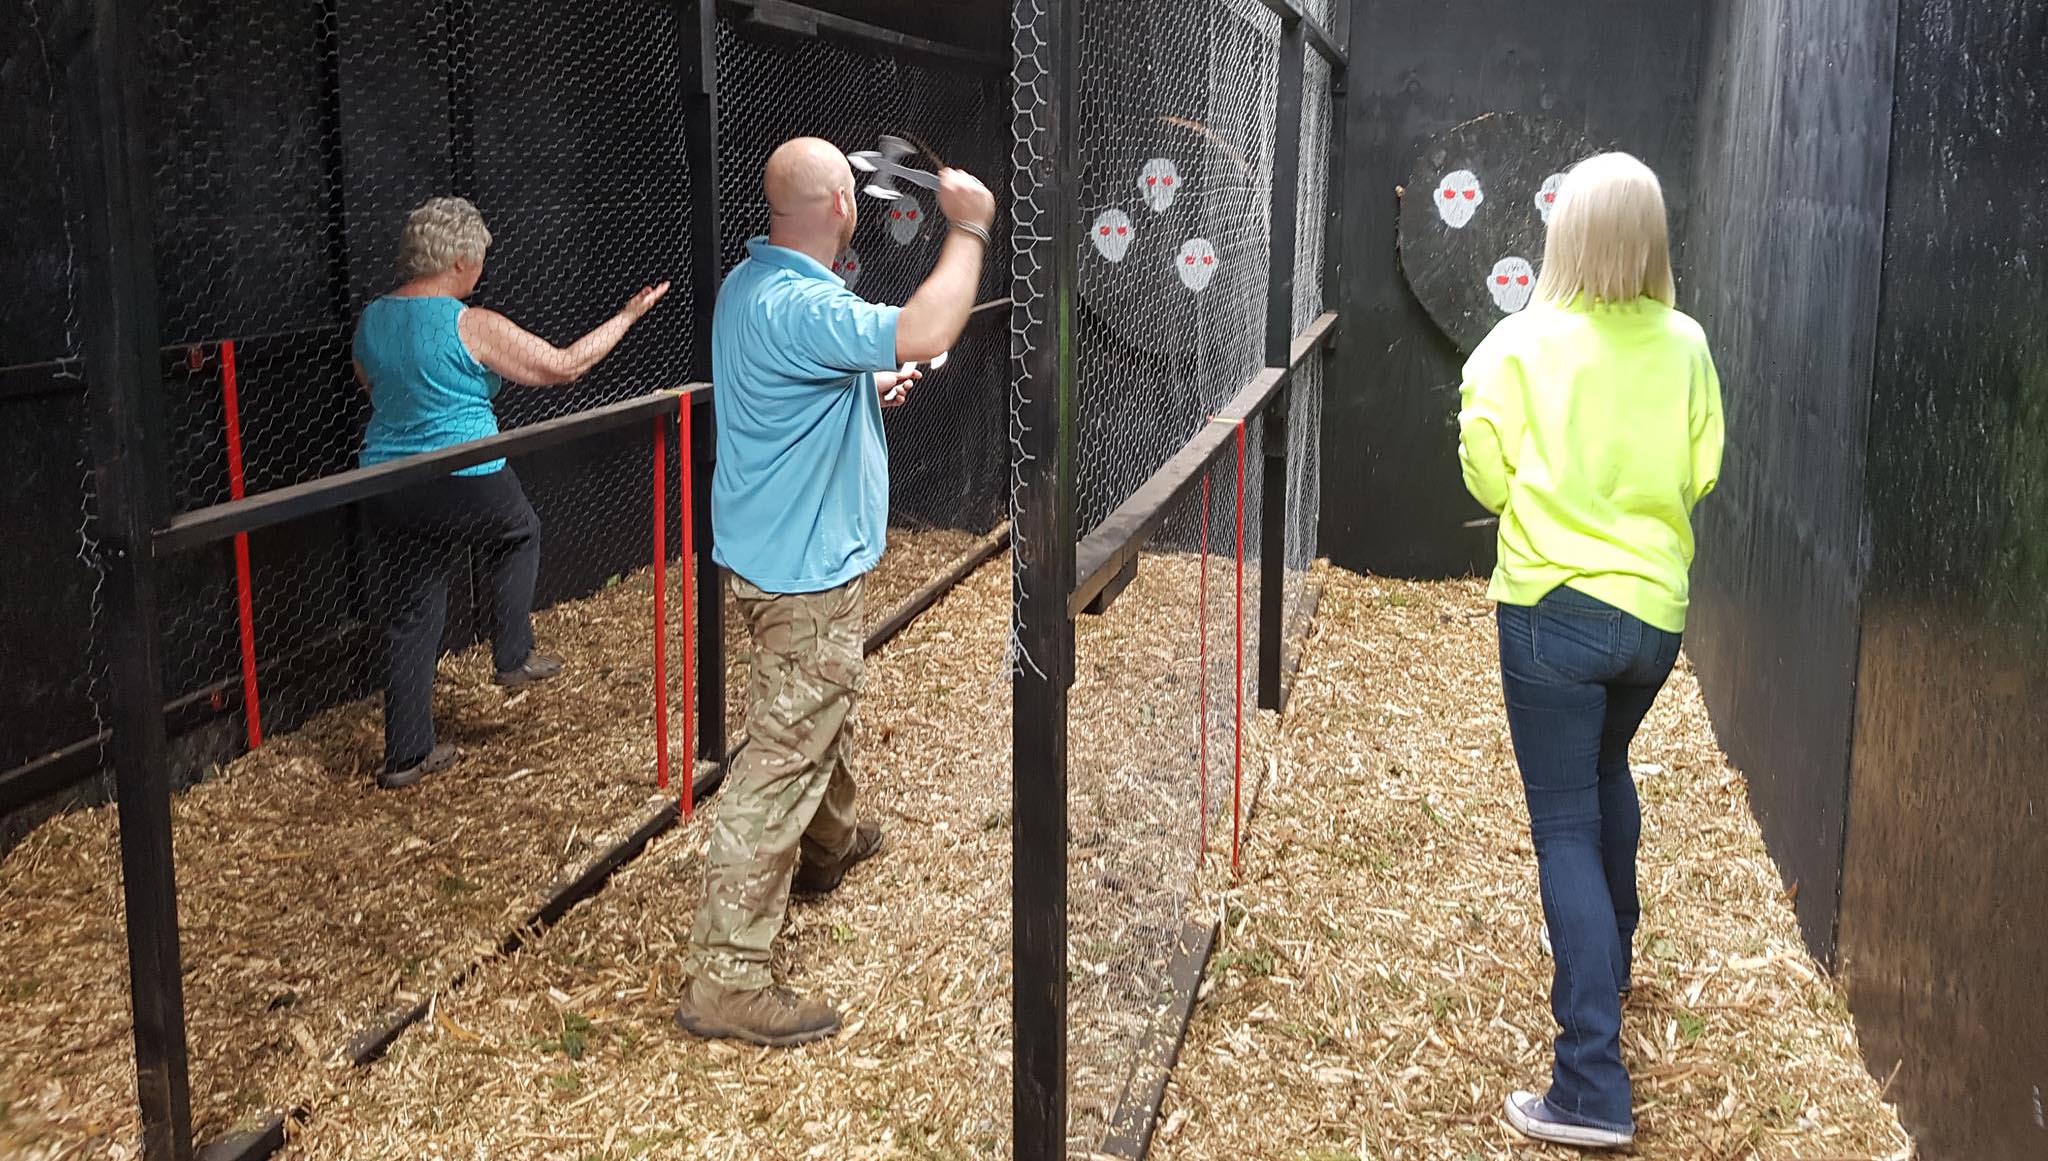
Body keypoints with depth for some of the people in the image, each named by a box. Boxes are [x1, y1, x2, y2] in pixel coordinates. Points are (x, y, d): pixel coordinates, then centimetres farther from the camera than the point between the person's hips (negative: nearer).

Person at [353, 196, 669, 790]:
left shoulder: (371, 319, 5)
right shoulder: (473, 327, -15)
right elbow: (564, 366, -9)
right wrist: (629, 316, 1)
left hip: (388, 491, 5)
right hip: (468, 487, -5)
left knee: (412, 618, 12)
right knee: (518, 534, 29)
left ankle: (406, 754, 16)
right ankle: (514, 657, 30)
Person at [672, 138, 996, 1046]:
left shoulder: (750, 284, 8)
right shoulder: (798, 306, -26)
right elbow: (924, 333, -38)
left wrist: (868, 384, 16)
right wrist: (969, 230, -25)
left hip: (787, 553, 11)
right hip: (804, 568, -11)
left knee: (823, 713, 31)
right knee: (784, 756, -8)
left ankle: (828, 845, 55)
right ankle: (726, 977, -5)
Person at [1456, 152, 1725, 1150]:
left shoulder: (1519, 344, -11)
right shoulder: (1685, 345, -3)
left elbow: (1487, 479, -6)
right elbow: (1701, 474, 5)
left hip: (1553, 607, -4)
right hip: (1655, 610, 4)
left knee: (1566, 826, -1)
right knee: (1606, 770, 30)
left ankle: (1592, 1087, -6)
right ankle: (1610, 959, 50)